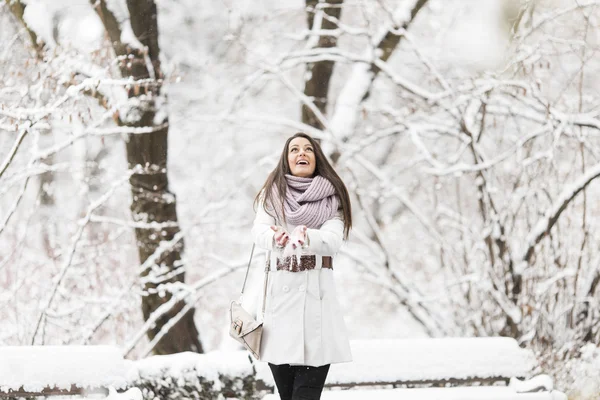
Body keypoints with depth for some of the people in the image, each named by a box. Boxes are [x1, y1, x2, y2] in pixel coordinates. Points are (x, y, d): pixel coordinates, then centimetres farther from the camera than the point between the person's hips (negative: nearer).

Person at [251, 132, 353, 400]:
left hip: (317, 294, -2)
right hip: (280, 294, 2)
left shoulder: (331, 197, 6)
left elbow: (333, 240, -9)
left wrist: (306, 237, -30)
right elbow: (259, 232, -6)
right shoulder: (272, 194, 9)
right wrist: (275, 237, -29)